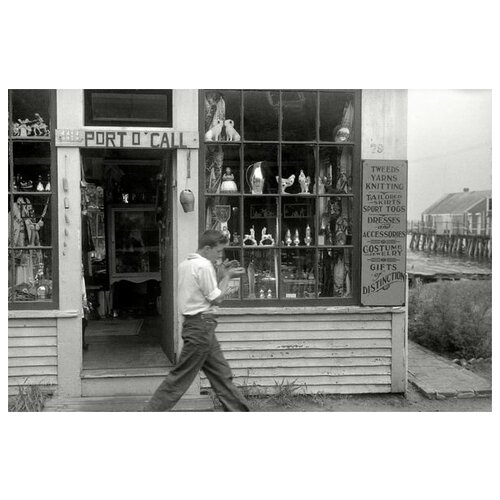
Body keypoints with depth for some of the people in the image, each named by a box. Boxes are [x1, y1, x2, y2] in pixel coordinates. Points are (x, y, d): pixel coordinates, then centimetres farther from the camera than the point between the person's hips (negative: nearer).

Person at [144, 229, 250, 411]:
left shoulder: (186, 263, 14)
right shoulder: (204, 266, -15)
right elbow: (216, 299, -12)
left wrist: (222, 275, 13)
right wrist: (227, 276, -1)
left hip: (193, 323, 10)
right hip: (202, 324, -10)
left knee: (221, 374, 12)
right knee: (182, 376, -4)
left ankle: (238, 410, 18)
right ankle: (152, 411, 2)